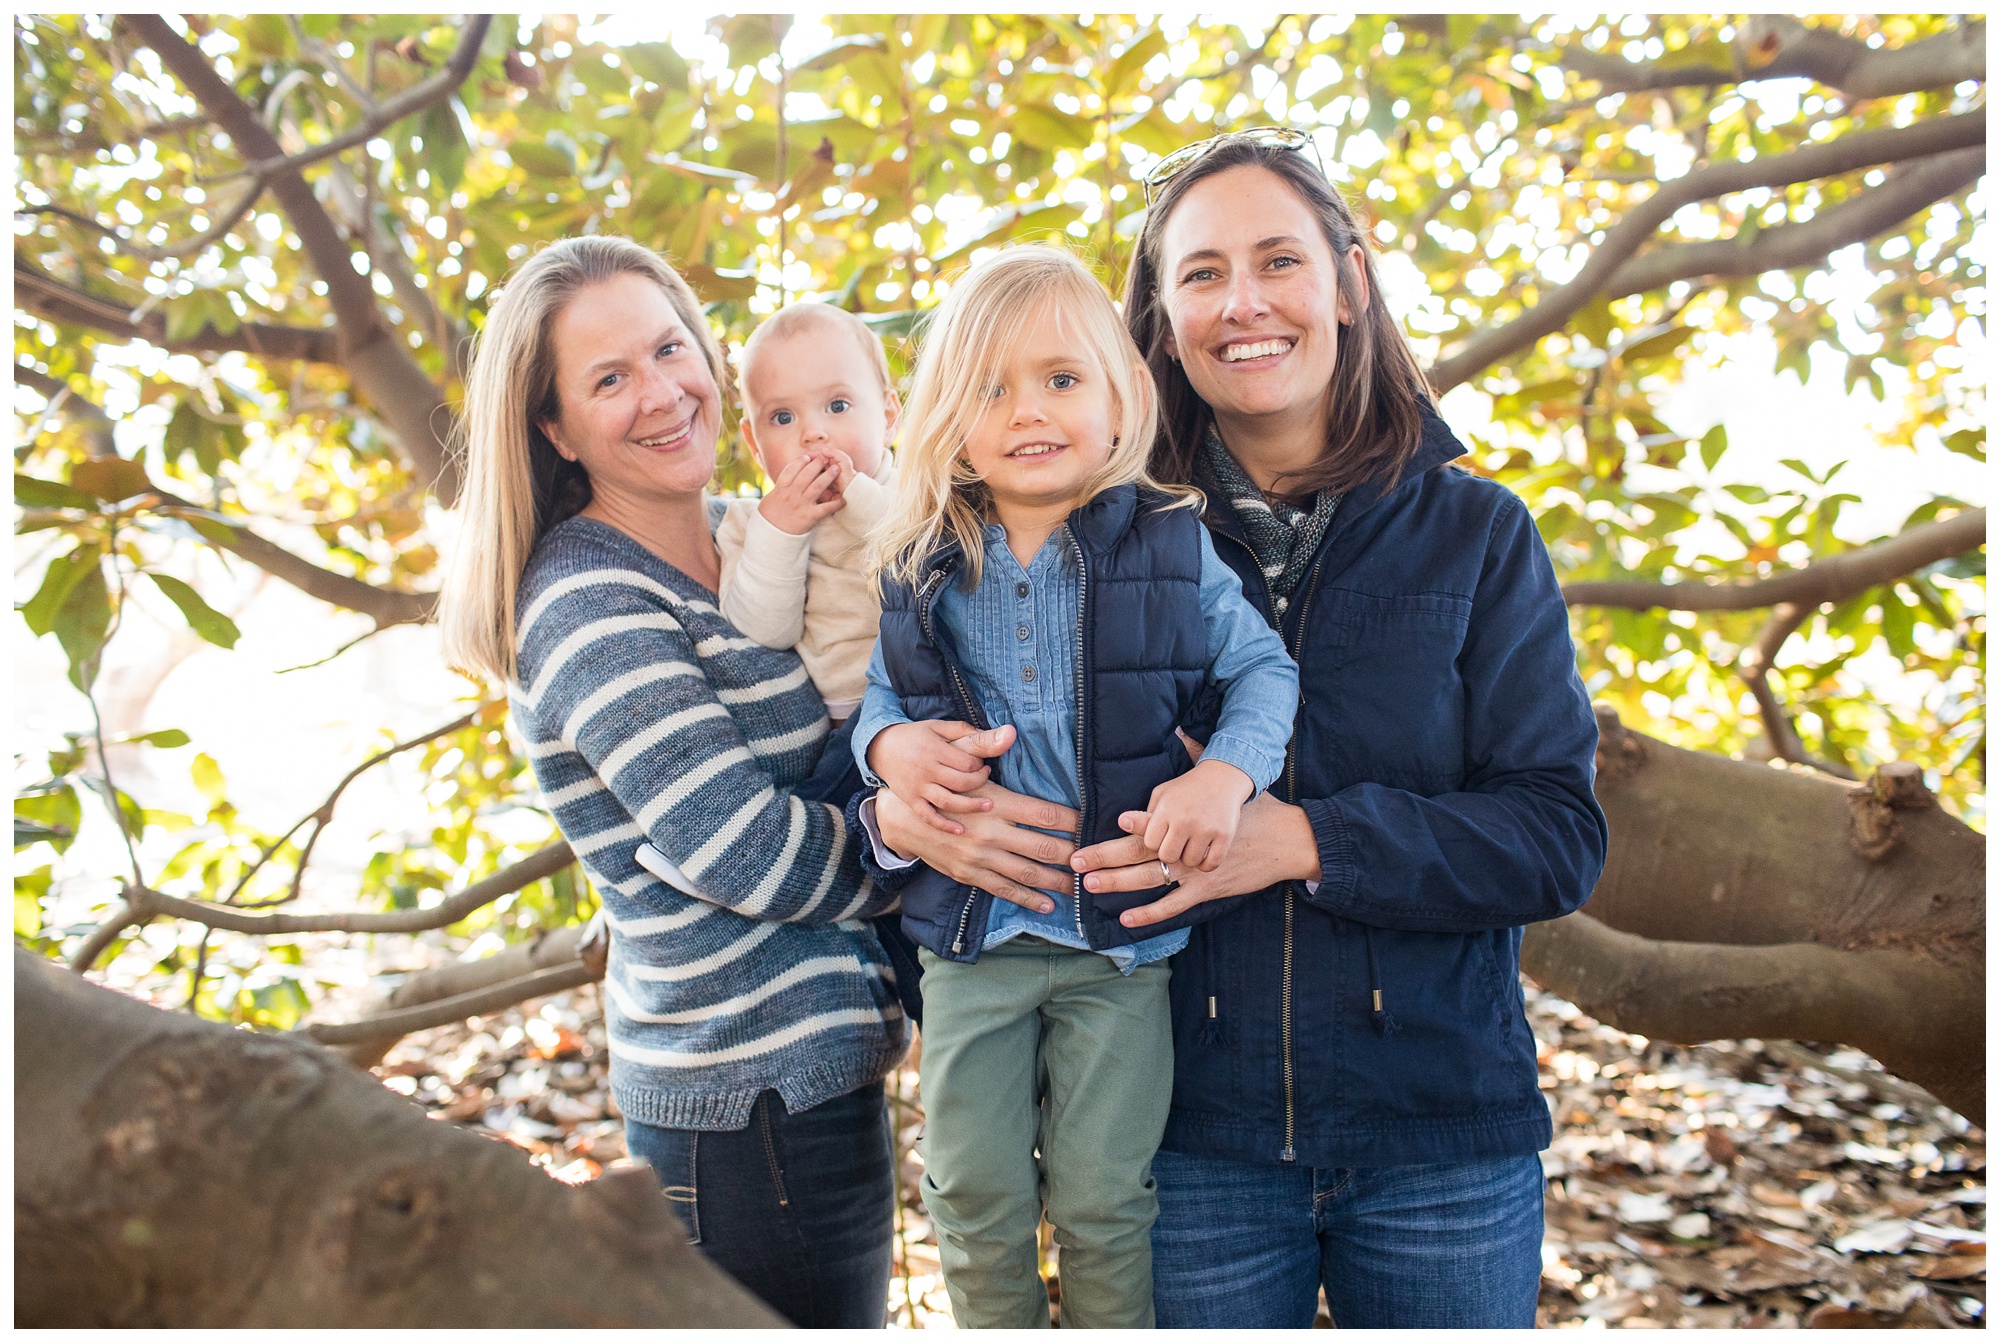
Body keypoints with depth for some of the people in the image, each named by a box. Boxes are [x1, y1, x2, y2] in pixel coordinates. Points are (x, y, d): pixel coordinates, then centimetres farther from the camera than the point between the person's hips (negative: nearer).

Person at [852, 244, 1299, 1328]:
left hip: (1122, 926, -2)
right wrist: (889, 744, -13)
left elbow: (1263, 671, -2)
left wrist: (1226, 773, -20)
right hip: (969, 928, 2)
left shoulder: (1169, 547, -5)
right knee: (974, 1192, 11)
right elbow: (874, 695, 10)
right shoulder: (920, 569, -1)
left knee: (1103, 1194, 9)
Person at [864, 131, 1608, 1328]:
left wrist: (1305, 839, -22)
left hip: (1442, 1139, 0)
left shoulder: (1473, 532, -2)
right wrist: (899, 801, -20)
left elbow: (1559, 837, -8)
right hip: (1201, 1143, 0)